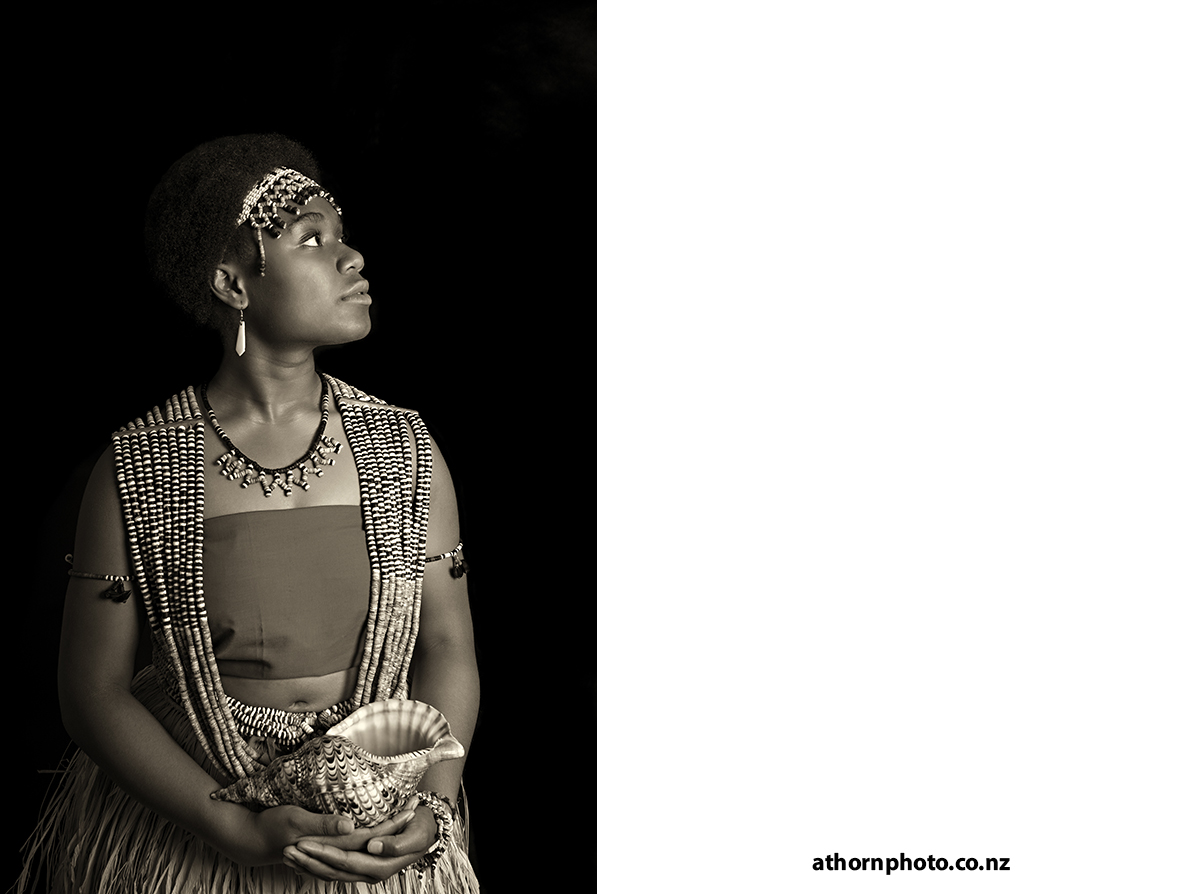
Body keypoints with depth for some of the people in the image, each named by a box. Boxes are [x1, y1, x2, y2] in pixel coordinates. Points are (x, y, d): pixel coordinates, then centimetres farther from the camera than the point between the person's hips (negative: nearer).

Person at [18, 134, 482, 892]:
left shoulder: (407, 451, -4)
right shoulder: (137, 473, -11)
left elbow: (448, 646, 0)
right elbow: (95, 693, -8)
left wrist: (433, 807, -15)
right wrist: (239, 831, -18)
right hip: (182, 825, -2)